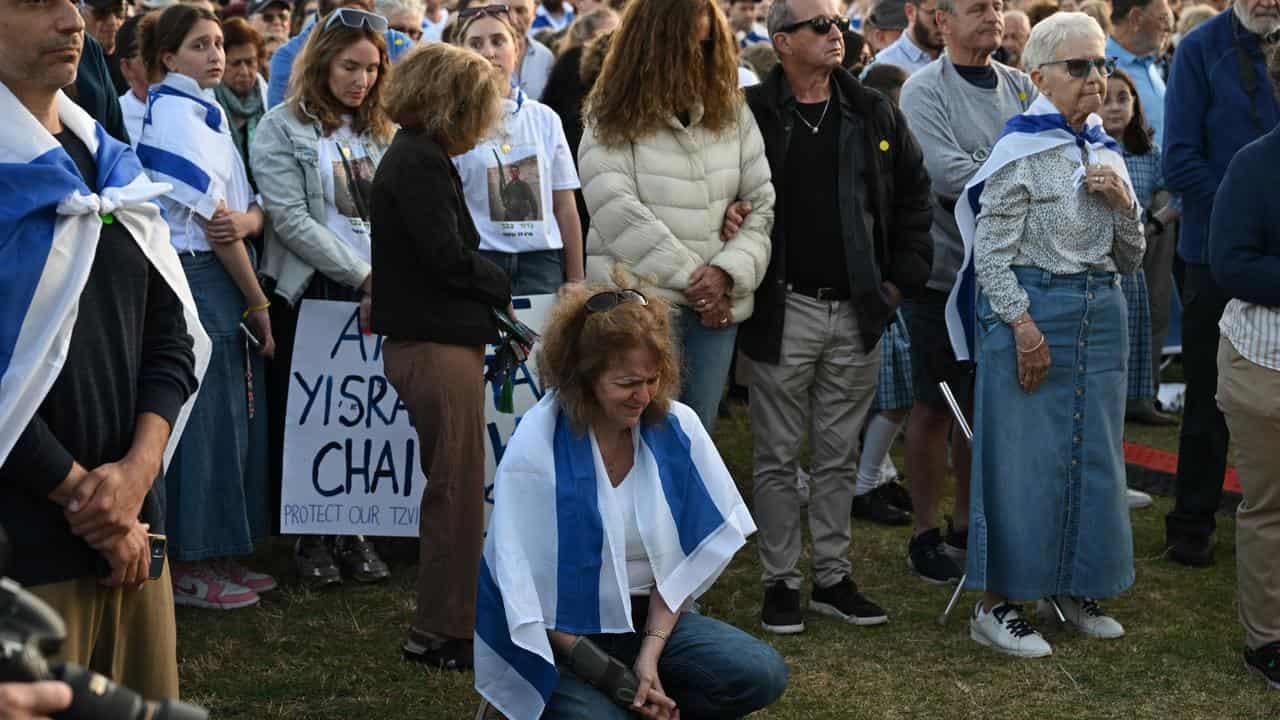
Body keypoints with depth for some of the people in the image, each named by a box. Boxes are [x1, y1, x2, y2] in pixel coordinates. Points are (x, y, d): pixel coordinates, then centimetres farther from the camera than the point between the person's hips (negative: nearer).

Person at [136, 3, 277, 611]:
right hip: (194, 278, -9)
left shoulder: (208, 112, 16)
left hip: (225, 281, 9)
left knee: (233, 416, 11)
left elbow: (250, 208, 12)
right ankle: (188, 568, 4)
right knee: (204, 419, -5)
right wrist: (259, 303, -10)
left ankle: (218, 558, 20)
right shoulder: (174, 115, -12)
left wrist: (247, 220, -13)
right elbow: (212, 222, -14)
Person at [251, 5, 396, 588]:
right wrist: (364, 275, -14)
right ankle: (310, 536, 13)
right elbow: (292, 220, -11)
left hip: (374, 296, 4)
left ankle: (352, 532, 13)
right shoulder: (282, 130, -2)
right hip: (308, 293, -4)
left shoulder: (380, 131, 13)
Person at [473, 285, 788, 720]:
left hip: (652, 619, 4)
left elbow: (689, 557, -1)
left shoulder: (678, 428, -5)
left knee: (762, 674, -19)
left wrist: (650, 654, -12)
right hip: (563, 635, -4)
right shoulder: (536, 447, -17)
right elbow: (525, 587, -15)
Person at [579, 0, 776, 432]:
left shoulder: (732, 113, 9)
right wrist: (690, 277, -14)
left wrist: (727, 271, -10)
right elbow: (618, 212, -13)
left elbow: (763, 204, 7)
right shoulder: (612, 119, -4)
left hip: (717, 305, 4)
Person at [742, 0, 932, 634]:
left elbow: (913, 196, 14)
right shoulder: (750, 115, -6)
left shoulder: (875, 116, 8)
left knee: (839, 455, 11)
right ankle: (780, 582, 14)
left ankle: (833, 577, 20)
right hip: (784, 312, -4)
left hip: (858, 314, 4)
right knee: (778, 455, 5)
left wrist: (903, 278, 7)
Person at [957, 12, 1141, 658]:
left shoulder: (1105, 152, 11)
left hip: (1100, 313, 7)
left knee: (1093, 454, 11)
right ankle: (996, 604, 4)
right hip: (1029, 311, -7)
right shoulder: (1021, 150, -9)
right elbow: (992, 252, -11)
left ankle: (1072, 587, 26)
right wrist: (1024, 326, -17)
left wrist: (1123, 202, -2)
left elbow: (1131, 259, 15)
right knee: (1022, 458, -4)